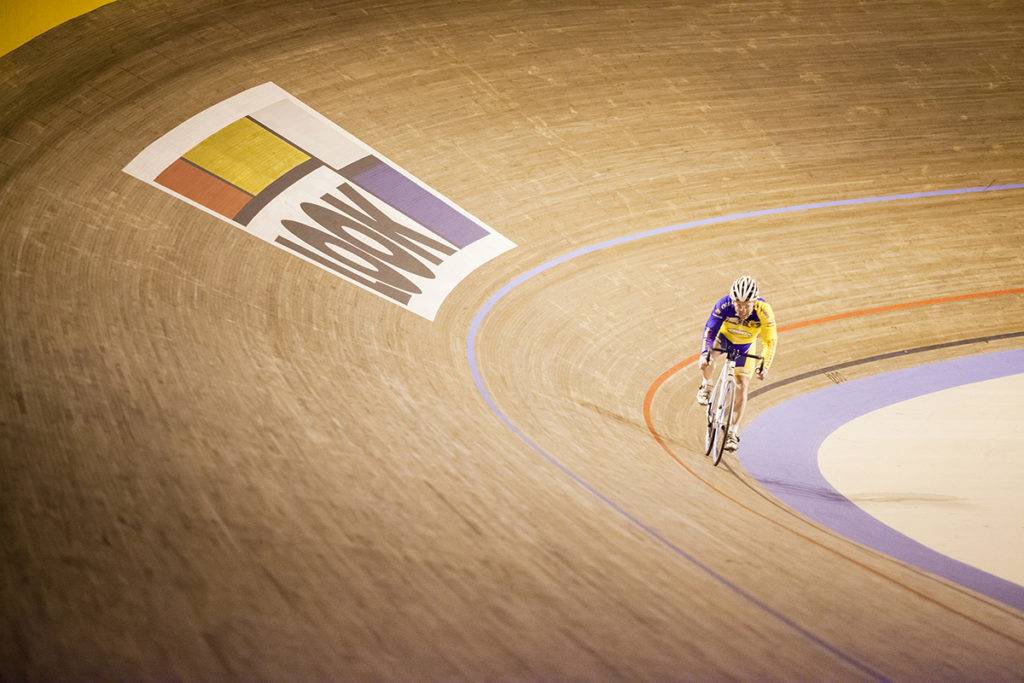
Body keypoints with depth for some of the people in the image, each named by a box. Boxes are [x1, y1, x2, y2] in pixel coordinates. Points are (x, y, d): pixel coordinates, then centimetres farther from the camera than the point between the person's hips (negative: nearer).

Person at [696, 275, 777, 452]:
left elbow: (770, 341, -28)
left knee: (742, 387, -6)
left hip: (745, 347, 1)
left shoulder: (763, 311, -34)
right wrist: (705, 352, -45)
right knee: (706, 360, -33)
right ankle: (706, 385, -1)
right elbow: (711, 328, -30)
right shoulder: (724, 304, -34)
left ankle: (733, 432, 5)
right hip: (724, 338, -1)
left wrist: (764, 366, -39)